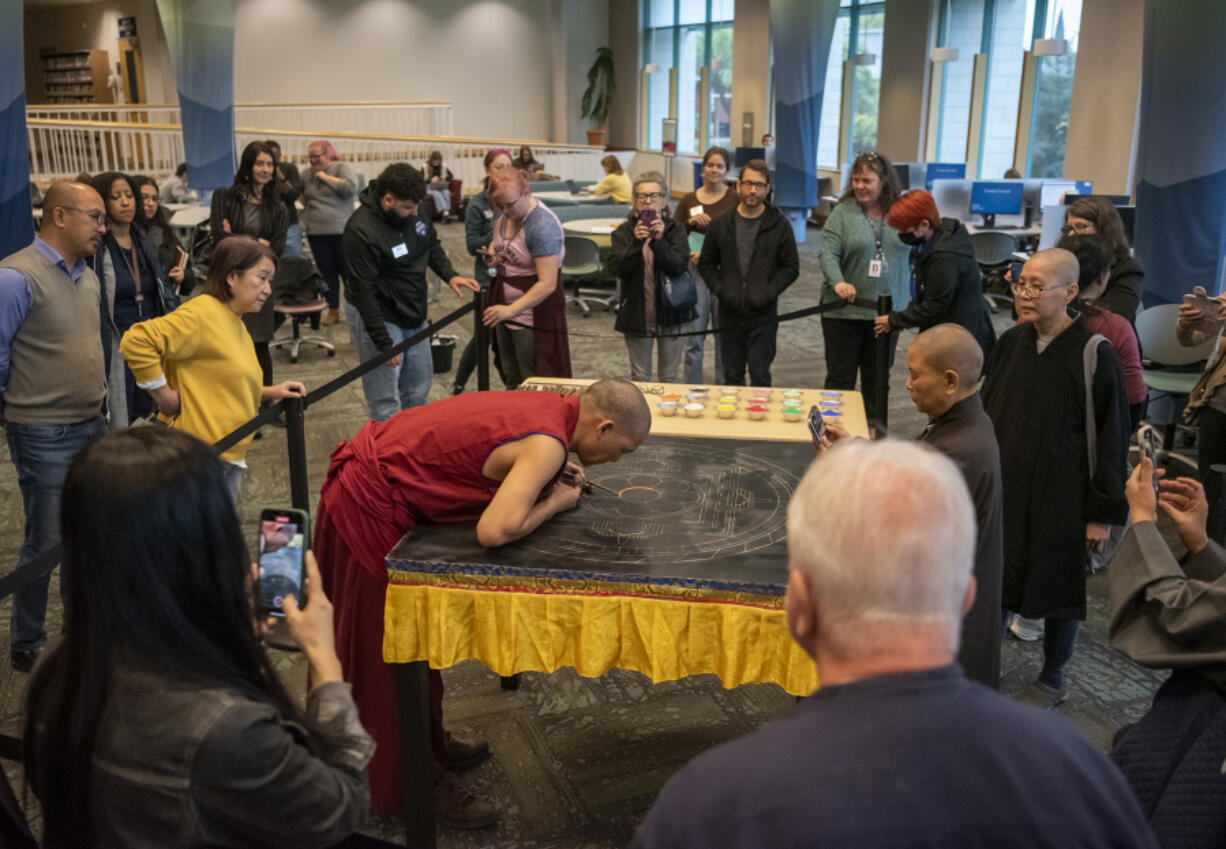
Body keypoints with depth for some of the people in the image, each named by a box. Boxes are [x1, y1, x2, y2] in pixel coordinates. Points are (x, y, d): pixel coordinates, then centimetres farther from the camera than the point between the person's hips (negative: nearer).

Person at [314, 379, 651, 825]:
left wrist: (546, 474, 4)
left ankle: (427, 743, 40)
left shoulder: (544, 405, 2)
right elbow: (494, 530, -33)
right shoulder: (547, 444, -23)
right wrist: (556, 501, -16)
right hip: (368, 510, -9)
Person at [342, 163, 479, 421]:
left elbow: (433, 245, 15)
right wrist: (384, 343, -22)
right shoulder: (361, 231, -26)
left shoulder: (413, 211, -4)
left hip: (413, 313, 8)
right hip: (378, 317, -8)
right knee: (384, 399, -3)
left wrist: (450, 275, -4)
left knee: (419, 388, 19)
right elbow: (362, 292, -23)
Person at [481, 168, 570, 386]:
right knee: (511, 378, 18)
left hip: (533, 309, -8)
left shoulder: (543, 225, -25)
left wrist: (511, 310, -33)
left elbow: (547, 284, -29)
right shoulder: (503, 214, 0)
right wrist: (491, 254, -1)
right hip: (505, 304, 8)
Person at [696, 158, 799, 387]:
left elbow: (791, 267, 2)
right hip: (729, 314, 2)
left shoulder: (779, 226, -1)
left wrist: (769, 292, -12)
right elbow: (706, 263, 10)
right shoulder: (720, 225, 5)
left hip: (763, 316, -2)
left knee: (760, 377, 0)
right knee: (732, 377, 12)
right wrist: (720, 289, -7)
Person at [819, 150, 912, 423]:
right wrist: (838, 282, -31)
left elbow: (915, 254, 11)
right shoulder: (844, 212, -4)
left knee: (878, 380, 12)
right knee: (840, 376, 6)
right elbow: (828, 252, -13)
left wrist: (908, 299, 7)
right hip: (844, 310, -2)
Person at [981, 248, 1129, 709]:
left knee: (1058, 584, 11)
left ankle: (1052, 680, 31)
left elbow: (1110, 439, -12)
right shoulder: (1010, 342, 0)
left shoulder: (1096, 355, -16)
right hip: (1003, 488, 5)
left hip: (1061, 496, -5)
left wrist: (1102, 513, -10)